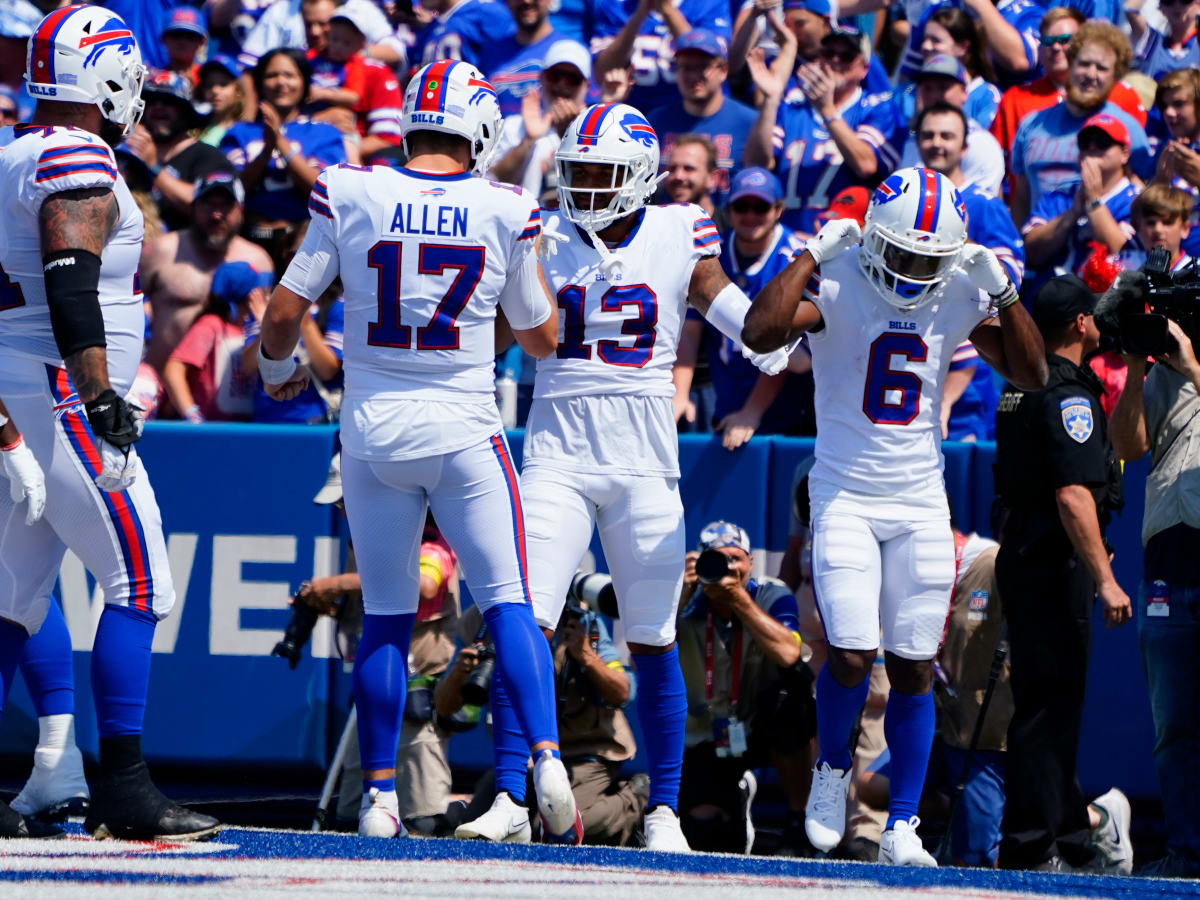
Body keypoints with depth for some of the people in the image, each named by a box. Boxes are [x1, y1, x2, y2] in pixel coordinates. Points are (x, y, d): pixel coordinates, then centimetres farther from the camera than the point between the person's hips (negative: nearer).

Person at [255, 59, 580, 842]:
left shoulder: (349, 197, -4)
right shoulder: (504, 214, -4)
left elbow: (285, 312, 1)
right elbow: (542, 337, 9)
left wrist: (277, 366, 22)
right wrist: (535, 257, 26)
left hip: (374, 429, 2)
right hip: (465, 435, -1)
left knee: (386, 619, 10)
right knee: (509, 604, 2)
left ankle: (380, 793, 10)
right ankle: (547, 757, -15)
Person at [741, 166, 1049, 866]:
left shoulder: (959, 297, 0)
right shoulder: (836, 285, -11)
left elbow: (1032, 374, 1)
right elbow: (760, 333, -28)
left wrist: (1005, 293, -10)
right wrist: (813, 255, -23)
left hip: (921, 503, 3)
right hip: (846, 498, -3)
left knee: (914, 668, 1)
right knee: (852, 656, -13)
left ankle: (903, 828, 8)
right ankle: (833, 768, 17)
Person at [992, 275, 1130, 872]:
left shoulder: (1020, 389, 14)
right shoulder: (1068, 394, -15)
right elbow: (1073, 494, -24)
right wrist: (1104, 579, -24)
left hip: (1024, 558, 10)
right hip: (1055, 569, -10)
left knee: (1053, 703, 15)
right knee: (1049, 704, -7)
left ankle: (1071, 839, 23)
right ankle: (1029, 848, -7)